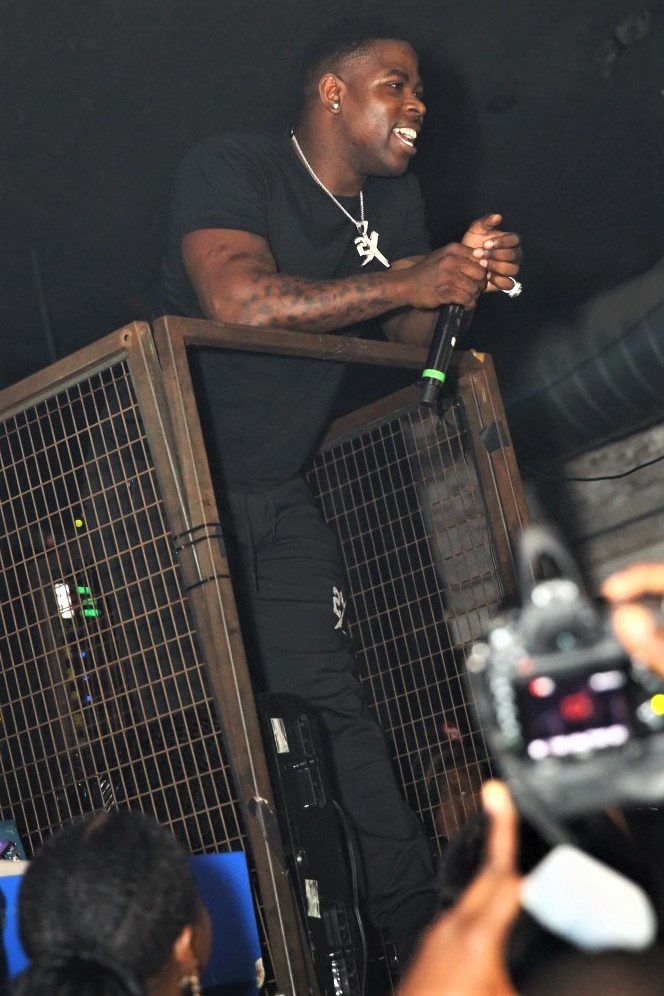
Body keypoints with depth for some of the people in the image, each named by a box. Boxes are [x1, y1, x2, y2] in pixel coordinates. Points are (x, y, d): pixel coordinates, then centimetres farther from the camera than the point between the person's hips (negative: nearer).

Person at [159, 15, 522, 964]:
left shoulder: (395, 200, 8)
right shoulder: (230, 169, -15)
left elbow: (410, 345, 13)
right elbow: (240, 301, -33)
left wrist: (464, 277, -9)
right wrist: (411, 281, -28)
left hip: (282, 496, 6)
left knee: (331, 702, 1)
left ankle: (416, 926, 3)